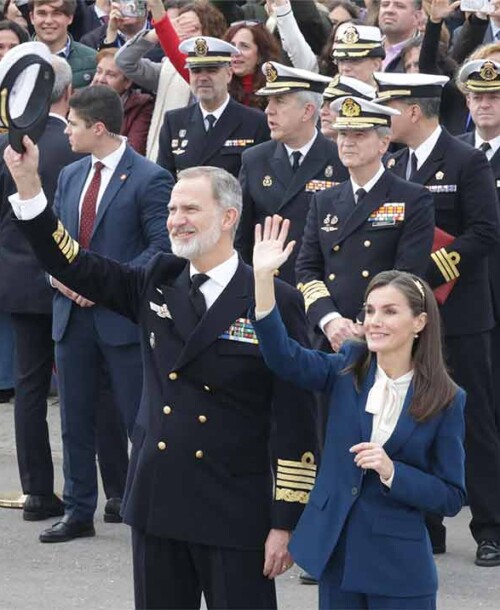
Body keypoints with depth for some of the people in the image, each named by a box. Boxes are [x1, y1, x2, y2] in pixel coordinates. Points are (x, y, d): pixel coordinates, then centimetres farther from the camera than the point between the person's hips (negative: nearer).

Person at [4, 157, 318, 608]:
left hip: (234, 515, -5)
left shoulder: (276, 304, -8)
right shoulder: (156, 285, 8)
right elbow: (73, 265, 6)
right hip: (157, 504, 5)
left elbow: (294, 420, -9)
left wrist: (286, 522, -11)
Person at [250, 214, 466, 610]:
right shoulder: (348, 371, 2)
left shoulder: (445, 399, -5)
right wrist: (263, 276, -24)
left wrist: (392, 472, -19)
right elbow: (283, 355, -14)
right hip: (336, 554, 3)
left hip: (400, 566, -3)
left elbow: (452, 498, -4)